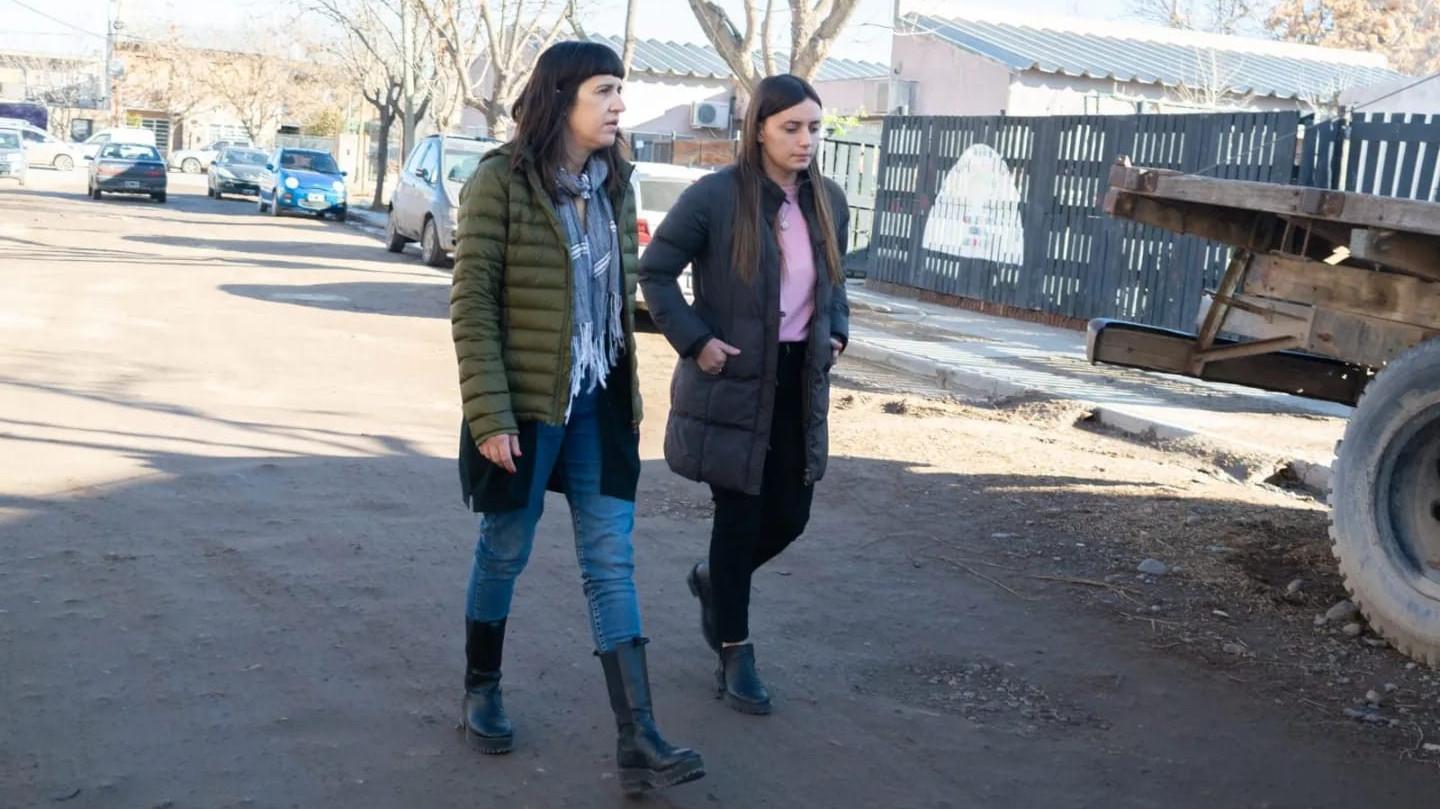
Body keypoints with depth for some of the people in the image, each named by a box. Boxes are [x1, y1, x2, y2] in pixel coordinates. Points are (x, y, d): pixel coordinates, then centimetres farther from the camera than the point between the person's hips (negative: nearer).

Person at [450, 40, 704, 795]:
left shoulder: (612, 183, 7)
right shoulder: (501, 182, -12)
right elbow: (471, 304, -14)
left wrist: (629, 394, 13)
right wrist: (488, 414, -19)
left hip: (599, 403, 5)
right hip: (525, 402, -5)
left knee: (611, 564, 1)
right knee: (505, 551, 11)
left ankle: (638, 741, 1)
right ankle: (481, 692, 33)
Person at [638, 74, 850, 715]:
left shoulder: (828, 201, 5)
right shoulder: (715, 197, -13)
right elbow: (655, 271, -7)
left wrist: (837, 331, 5)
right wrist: (694, 340, -13)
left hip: (800, 381, 6)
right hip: (732, 381, -5)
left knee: (790, 514, 9)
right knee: (740, 514, 2)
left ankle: (715, 580, 39)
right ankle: (735, 652, 18)